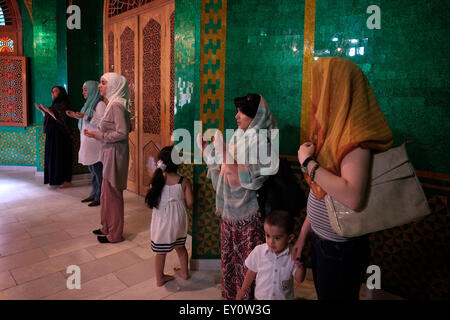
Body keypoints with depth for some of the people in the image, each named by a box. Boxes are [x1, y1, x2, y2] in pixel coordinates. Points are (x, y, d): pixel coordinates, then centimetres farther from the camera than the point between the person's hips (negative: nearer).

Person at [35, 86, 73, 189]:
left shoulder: (64, 104, -8)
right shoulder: (54, 104, 16)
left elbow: (61, 119, -19)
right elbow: (48, 118, 18)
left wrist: (48, 111, -23)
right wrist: (41, 110, 8)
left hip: (60, 135, -8)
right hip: (52, 135, 8)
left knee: (61, 156, -6)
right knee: (53, 156, 9)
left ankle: (67, 181, 0)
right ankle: (56, 179, 16)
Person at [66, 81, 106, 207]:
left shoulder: (100, 104, -10)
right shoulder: (89, 103, 18)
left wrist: (85, 116, -22)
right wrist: (75, 116, 14)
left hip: (96, 143, -9)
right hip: (88, 143, 9)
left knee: (98, 171, -4)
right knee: (93, 170, 15)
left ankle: (100, 197, 4)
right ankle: (94, 194, 24)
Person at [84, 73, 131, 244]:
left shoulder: (116, 105, -17)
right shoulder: (113, 103, 12)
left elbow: (122, 133, -23)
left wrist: (99, 135, -15)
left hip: (115, 153, -10)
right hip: (110, 153, 10)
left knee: (112, 193, 1)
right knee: (107, 192, 18)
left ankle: (114, 234, 16)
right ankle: (107, 227, 33)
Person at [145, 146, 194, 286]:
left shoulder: (156, 179, -13)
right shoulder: (184, 181, -15)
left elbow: (151, 202, -5)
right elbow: (190, 203, -11)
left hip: (161, 221, -1)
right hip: (178, 221, 1)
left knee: (161, 251, 15)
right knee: (180, 247, 24)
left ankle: (159, 278, 30)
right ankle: (184, 272, 40)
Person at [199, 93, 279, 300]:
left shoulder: (259, 142, -17)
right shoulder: (239, 137, 6)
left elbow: (250, 181, -24)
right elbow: (224, 171, 10)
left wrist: (225, 155, -24)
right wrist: (207, 149, 9)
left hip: (248, 214, -8)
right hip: (230, 209, 8)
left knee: (247, 261, 7)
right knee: (229, 256, 20)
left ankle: (249, 295, 27)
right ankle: (230, 293, 40)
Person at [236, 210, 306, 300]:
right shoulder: (258, 251, -17)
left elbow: (299, 280, -12)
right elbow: (252, 272, -2)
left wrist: (300, 267, -31)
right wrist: (243, 291, 6)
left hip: (284, 297, 0)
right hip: (261, 296, 0)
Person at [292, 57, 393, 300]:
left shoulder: (353, 135, -22)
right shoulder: (334, 128, 4)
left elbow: (353, 198, -35)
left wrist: (308, 163, -25)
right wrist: (303, 234, 11)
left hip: (341, 250, -7)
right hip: (320, 241, 8)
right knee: (323, 294, 23)